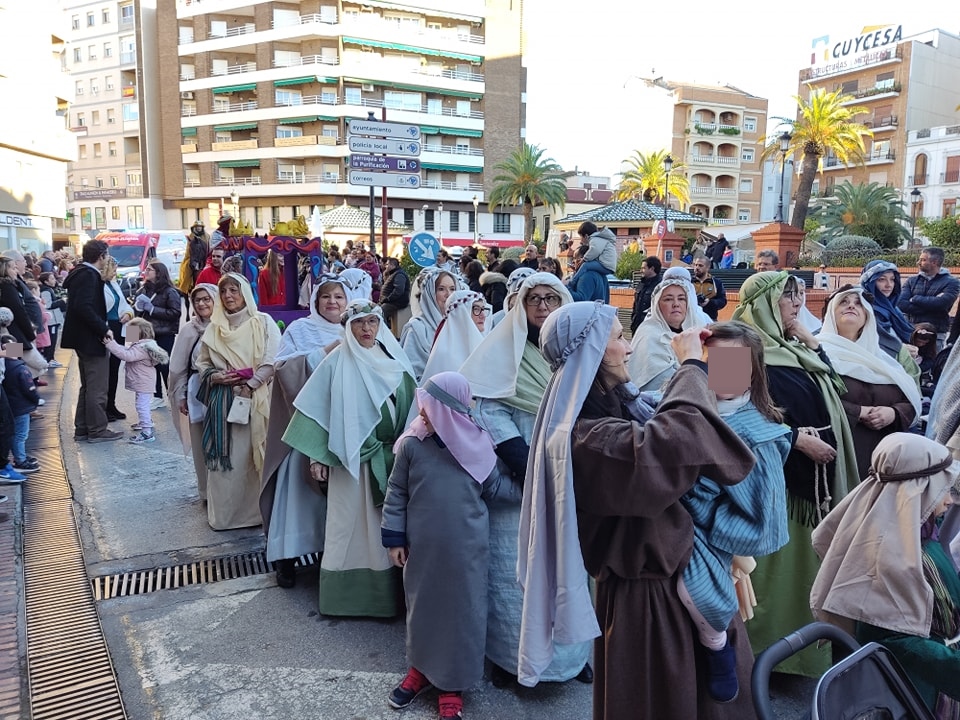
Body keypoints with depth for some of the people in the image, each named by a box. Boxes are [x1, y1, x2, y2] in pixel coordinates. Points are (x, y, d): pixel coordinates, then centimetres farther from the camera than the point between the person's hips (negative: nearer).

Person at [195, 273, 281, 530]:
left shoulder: (263, 322, 1)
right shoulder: (214, 327, 12)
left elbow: (272, 361, -6)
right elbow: (202, 362, 16)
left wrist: (248, 385, -13)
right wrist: (215, 377, -4)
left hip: (256, 398, -3)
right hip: (223, 399, 3)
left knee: (254, 454, -2)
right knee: (225, 456, 2)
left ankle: (257, 510, 8)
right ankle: (225, 513, 12)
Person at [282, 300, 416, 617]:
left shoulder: (395, 361, 7)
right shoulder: (337, 363, -2)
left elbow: (412, 405, 10)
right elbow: (317, 410, -2)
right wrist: (316, 456, -6)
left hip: (392, 457, 3)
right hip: (352, 459, -3)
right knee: (351, 525, 2)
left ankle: (387, 591, 20)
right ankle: (349, 594, 15)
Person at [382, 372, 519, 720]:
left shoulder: (477, 445, -10)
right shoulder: (411, 445, -9)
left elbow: (495, 486, 4)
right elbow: (396, 494, -1)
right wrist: (394, 538, 0)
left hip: (465, 549, -1)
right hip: (422, 547, 1)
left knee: (461, 611, 9)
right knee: (421, 605, 17)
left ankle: (452, 683, 28)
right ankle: (421, 667, 40)